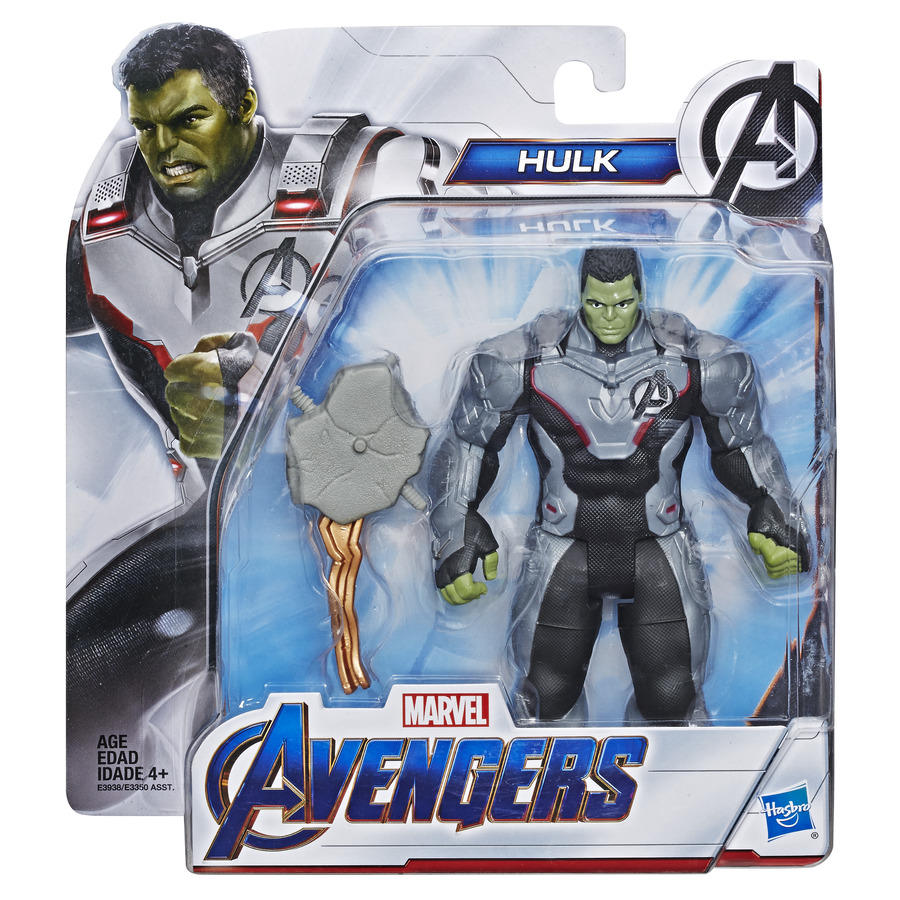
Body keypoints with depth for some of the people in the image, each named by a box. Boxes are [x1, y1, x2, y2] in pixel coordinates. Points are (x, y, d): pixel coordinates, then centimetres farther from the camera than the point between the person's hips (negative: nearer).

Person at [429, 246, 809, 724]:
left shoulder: (696, 362, -9)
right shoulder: (530, 361, -11)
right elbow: (467, 441, 2)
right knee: (547, 696, 3)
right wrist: (456, 532, -6)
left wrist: (775, 515, -6)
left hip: (659, 548, 1)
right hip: (564, 548, 0)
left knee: (671, 699, -3)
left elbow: (742, 444, 8)